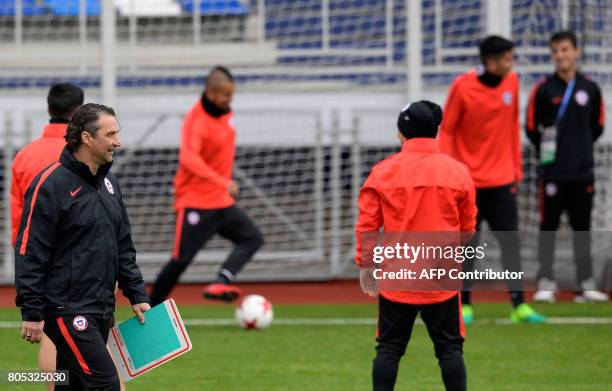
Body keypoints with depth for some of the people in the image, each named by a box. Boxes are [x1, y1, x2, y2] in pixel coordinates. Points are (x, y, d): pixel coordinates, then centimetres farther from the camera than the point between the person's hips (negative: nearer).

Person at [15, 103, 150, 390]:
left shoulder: (108, 182, 14)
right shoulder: (51, 184, -13)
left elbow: (123, 246, 22)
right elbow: (29, 252, -14)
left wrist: (137, 295, 16)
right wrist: (32, 313, -16)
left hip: (101, 310, 8)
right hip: (67, 310, -8)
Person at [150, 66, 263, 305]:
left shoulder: (225, 112, 5)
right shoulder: (196, 119, -21)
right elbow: (188, 158, -37)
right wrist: (222, 182, -45)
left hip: (221, 202, 8)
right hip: (195, 202, -8)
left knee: (252, 238, -7)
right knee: (182, 259, -7)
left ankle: (221, 284, -22)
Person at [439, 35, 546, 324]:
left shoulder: (511, 83, 2)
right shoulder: (462, 87, -11)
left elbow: (513, 126, 11)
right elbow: (446, 131, -6)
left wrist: (516, 168, 11)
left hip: (501, 180, 4)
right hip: (469, 180, -4)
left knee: (511, 242, -1)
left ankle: (519, 305, -2)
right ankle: (464, 305, 13)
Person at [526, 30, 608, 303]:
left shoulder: (590, 89, 4)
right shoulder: (543, 90, -4)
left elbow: (597, 127, 13)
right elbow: (532, 128, 1)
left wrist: (580, 147, 9)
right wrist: (548, 152, 5)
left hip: (583, 171, 3)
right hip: (553, 173, -2)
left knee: (582, 228, 8)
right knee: (548, 227, 1)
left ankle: (586, 284, 13)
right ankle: (545, 283, 6)